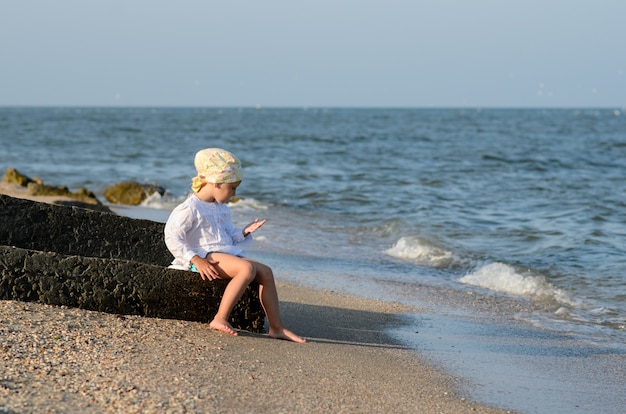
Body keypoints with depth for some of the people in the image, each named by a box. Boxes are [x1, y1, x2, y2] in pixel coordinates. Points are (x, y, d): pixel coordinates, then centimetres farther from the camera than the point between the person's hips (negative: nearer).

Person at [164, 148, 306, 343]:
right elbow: (172, 237, -15)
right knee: (248, 268, -31)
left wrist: (244, 232, 6)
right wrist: (196, 260, -23)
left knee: (265, 271, -6)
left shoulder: (223, 209, 20)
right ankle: (220, 319, -30)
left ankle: (276, 327, -4)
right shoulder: (190, 209, -9)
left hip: (227, 253, 9)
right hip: (206, 257, -9)